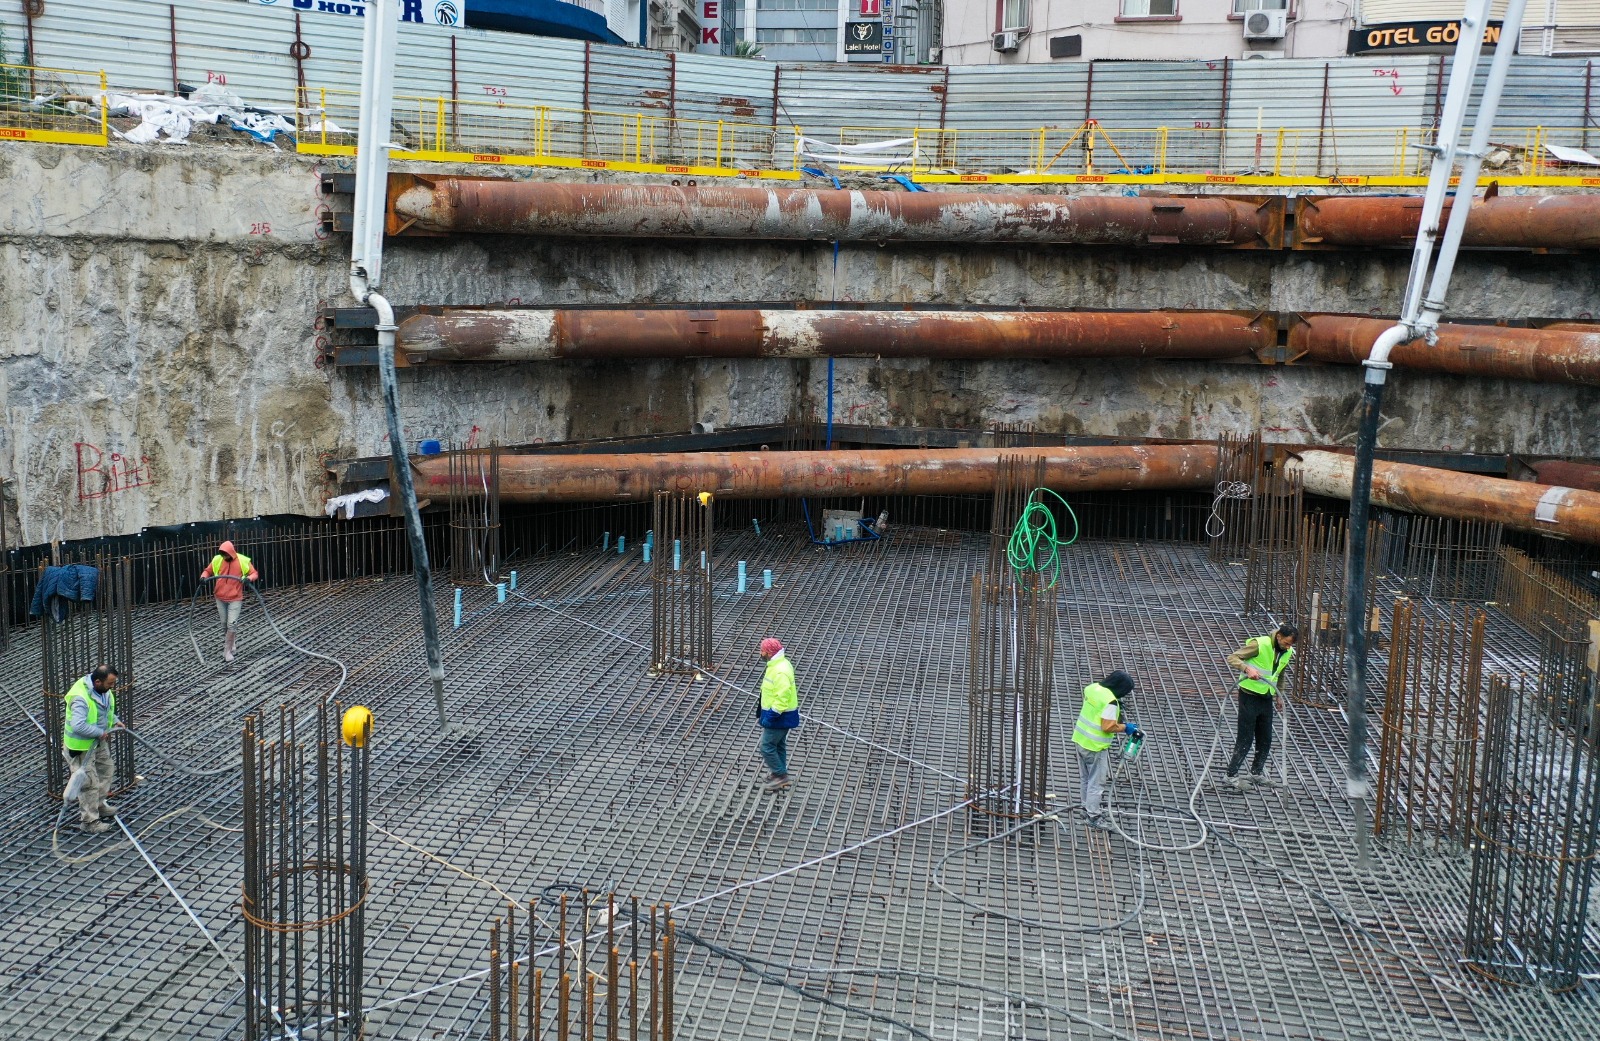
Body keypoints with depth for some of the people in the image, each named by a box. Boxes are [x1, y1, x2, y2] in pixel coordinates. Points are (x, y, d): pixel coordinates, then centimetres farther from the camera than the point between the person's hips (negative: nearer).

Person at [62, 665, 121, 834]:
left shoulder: (103, 690, -5)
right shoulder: (81, 698, -34)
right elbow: (78, 726, -42)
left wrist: (115, 720, 6)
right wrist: (100, 732, -30)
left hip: (98, 741, 9)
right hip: (81, 745, -9)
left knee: (106, 770, 24)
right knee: (90, 782, -1)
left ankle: (98, 805, 43)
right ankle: (89, 820, 13)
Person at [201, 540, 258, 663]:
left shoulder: (242, 561, -12)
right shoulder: (217, 560, -4)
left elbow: (254, 574, -6)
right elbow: (207, 571, 9)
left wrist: (249, 578, -28)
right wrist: (203, 577, -13)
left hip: (235, 598, -3)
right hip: (220, 598, 3)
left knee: (231, 625, -8)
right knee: (224, 624, 15)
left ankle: (227, 651, -1)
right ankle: (229, 644, 35)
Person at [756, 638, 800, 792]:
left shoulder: (780, 671, -28)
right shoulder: (777, 664, 7)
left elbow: (782, 697, -30)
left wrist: (771, 716, -25)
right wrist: (761, 712, 21)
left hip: (779, 717, -11)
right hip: (781, 715, 11)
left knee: (767, 747, -3)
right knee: (778, 745, 20)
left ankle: (781, 775, 6)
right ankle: (780, 775, 32)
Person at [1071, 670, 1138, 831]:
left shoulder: (1092, 688, 2)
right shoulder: (1110, 701, -24)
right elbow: (1108, 727, -26)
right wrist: (1125, 727, -12)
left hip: (1080, 739, 9)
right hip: (1095, 747, -9)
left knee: (1087, 778, 22)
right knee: (1097, 782, 3)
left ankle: (1088, 807, 36)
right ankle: (1094, 816, 10)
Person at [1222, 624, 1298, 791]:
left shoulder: (1288, 652, 4)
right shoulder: (1259, 645, -19)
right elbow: (1232, 658, -21)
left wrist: (1278, 695, 21)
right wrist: (1247, 668, -38)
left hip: (1266, 698, 7)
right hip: (1249, 696, -7)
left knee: (1265, 739, 12)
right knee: (1245, 738, -5)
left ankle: (1257, 773, 28)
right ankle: (1232, 776, 2)